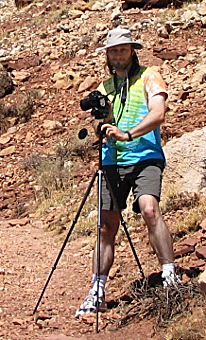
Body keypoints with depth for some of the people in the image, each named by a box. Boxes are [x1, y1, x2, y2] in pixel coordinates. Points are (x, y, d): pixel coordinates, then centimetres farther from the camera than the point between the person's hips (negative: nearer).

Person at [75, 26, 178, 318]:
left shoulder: (149, 76, 4)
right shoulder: (106, 86, 20)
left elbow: (158, 113, -10)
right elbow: (101, 122, 14)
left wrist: (128, 134, -25)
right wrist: (101, 122, -11)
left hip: (145, 157, -5)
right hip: (112, 160, 5)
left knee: (149, 207, -28)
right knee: (107, 224, 0)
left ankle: (170, 278, -25)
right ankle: (97, 292, 5)